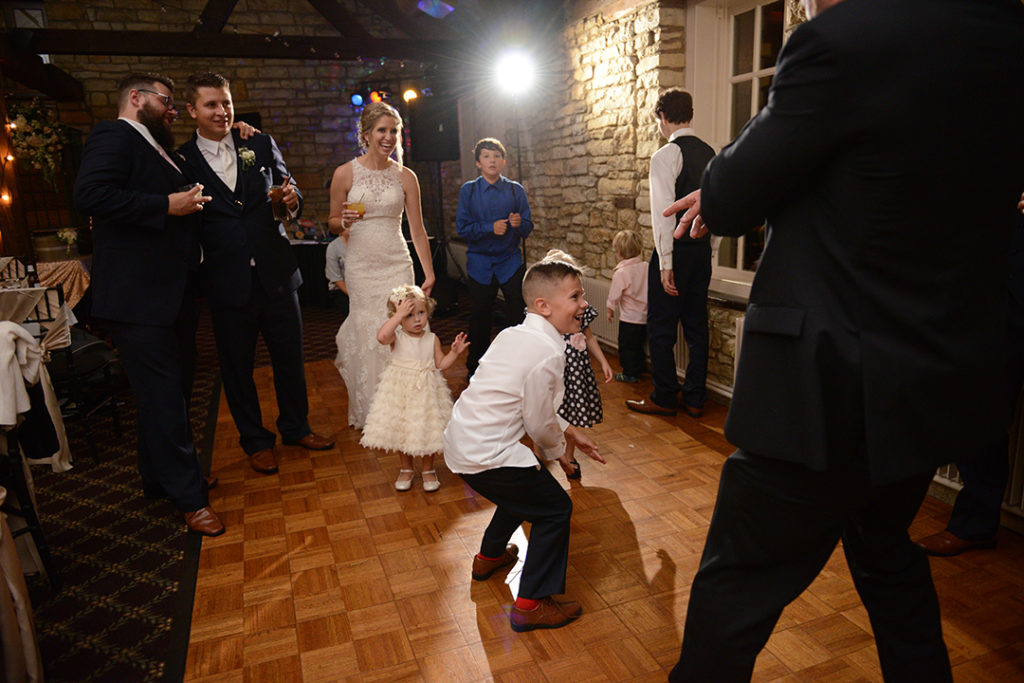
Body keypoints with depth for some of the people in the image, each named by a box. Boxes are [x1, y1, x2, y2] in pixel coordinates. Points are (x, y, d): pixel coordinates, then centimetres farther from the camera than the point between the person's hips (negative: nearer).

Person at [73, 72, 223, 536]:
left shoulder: (161, 152, 22)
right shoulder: (114, 137, -7)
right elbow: (91, 194, -23)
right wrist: (168, 205, -20)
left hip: (172, 295, 10)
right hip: (138, 298, -10)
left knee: (170, 392, 17)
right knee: (163, 397, -3)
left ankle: (161, 477, 33)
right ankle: (190, 497, 6)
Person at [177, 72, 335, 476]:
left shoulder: (261, 145, 6)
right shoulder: (182, 161, -2)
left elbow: (288, 190, 9)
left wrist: (292, 199, -13)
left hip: (276, 273, 2)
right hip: (227, 283, -2)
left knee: (290, 355, 12)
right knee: (237, 366, 10)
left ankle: (296, 427, 33)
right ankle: (255, 441, 29)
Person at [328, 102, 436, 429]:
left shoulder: (406, 177, 5)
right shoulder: (346, 173, 1)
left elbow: (417, 229, 6)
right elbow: (332, 222, 9)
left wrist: (429, 273, 2)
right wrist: (344, 221, -15)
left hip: (397, 264, 1)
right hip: (361, 265, -1)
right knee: (366, 333, 1)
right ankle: (369, 412, 18)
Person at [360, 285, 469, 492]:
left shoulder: (432, 339, -1)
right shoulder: (397, 337, -11)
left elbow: (441, 364, 2)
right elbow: (381, 336, -34)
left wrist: (454, 352, -14)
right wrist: (400, 314, -34)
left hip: (426, 391, 1)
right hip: (400, 391, -1)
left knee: (427, 431, 9)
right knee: (402, 431, 11)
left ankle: (428, 469, 31)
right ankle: (406, 469, 34)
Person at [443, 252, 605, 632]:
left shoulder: (515, 335, 8)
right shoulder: (548, 352, -21)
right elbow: (539, 423, -13)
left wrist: (570, 432, 20)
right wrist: (557, 449, 9)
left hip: (462, 441, 10)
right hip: (486, 455, -10)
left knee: (523, 487, 32)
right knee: (555, 509, 4)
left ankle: (489, 556, 54)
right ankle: (531, 604, 12)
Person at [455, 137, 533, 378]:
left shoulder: (516, 190, 5)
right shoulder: (468, 190, 1)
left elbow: (528, 227, 2)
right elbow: (462, 228, -5)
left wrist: (519, 223, -20)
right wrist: (491, 228, -17)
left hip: (511, 261, 1)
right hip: (480, 263, 0)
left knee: (518, 316, -1)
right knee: (479, 319, 9)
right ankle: (475, 369, 26)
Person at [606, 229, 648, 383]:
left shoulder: (620, 273, -19)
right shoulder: (646, 267, -3)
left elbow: (614, 296, -11)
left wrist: (610, 310, 6)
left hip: (629, 318, -6)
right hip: (645, 316, 6)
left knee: (626, 347, 8)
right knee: (638, 345, 22)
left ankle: (630, 374, 15)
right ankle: (639, 368, 34)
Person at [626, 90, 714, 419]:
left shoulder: (665, 156, -11)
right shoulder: (709, 154, 12)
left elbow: (664, 213, -18)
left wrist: (665, 263, -17)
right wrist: (710, 253, 18)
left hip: (676, 250, -7)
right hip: (702, 249, 7)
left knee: (661, 328, 3)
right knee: (696, 327, 12)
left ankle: (664, 398, 12)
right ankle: (695, 398, 20)